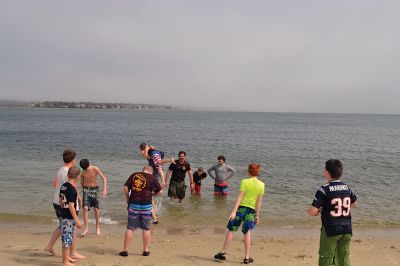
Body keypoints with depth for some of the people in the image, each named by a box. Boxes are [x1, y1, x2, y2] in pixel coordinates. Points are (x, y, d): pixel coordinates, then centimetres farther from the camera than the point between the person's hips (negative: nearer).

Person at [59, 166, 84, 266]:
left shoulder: (63, 186, 6)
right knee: (68, 239, -1)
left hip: (64, 215, 9)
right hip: (69, 217, -9)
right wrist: (77, 220, -20)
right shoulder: (72, 189, -20)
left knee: (65, 238, 18)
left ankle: (65, 258, 30)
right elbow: (71, 206, -22)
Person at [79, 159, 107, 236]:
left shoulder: (95, 169, -15)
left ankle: (97, 227, 23)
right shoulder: (82, 173, -8)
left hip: (94, 189, 0)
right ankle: (86, 228, -10)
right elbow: (82, 183, 10)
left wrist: (105, 189, -25)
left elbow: (104, 178, -16)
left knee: (96, 209, 5)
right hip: (86, 189, 0)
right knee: (85, 208, -16)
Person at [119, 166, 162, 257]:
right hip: (146, 205, -1)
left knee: (130, 228, 7)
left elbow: (125, 188, 2)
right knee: (146, 229, 10)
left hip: (133, 204, 1)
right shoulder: (152, 178, 3)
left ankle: (125, 250, 10)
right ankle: (146, 250, 16)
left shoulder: (134, 175, 8)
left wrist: (127, 199, 12)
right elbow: (160, 191, 2)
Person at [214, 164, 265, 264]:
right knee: (246, 232, 15)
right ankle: (247, 257, 15)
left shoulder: (244, 181, -8)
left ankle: (223, 252, 12)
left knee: (230, 230, 8)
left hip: (241, 207, -3)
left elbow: (240, 197, -14)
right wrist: (257, 215, 8)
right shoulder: (261, 185, 1)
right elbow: (259, 201, 2)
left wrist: (234, 211, -16)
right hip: (251, 209, 3)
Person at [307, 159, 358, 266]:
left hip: (331, 230, -5)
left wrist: (315, 213, 1)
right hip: (347, 229, 6)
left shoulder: (324, 189, -16)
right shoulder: (346, 187, 4)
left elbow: (312, 211, -21)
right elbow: (354, 202, 24)